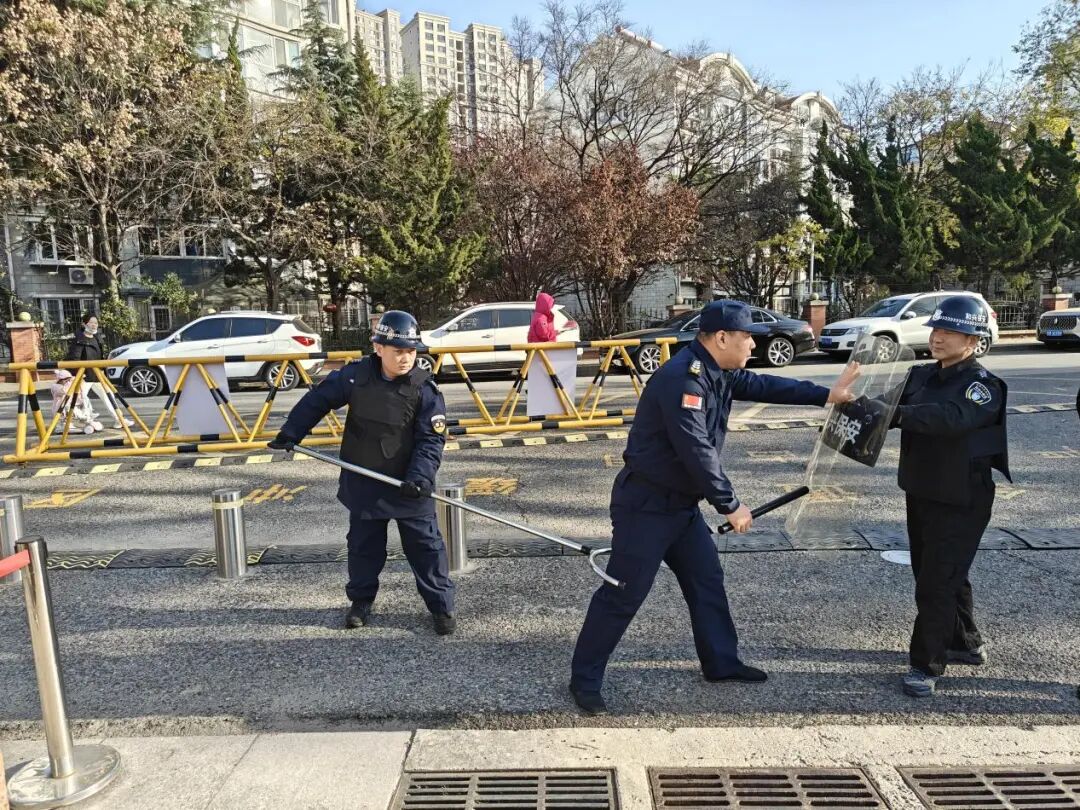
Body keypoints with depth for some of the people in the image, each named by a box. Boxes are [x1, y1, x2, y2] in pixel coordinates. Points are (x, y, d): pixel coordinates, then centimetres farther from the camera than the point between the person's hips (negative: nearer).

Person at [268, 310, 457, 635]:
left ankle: (442, 605, 17)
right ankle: (361, 600, 37)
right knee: (363, 544, 17)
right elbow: (317, 400, 4)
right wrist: (290, 433, 5)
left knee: (425, 544, 3)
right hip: (364, 482, 2)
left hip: (409, 484, -2)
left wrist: (420, 477, -28)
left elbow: (431, 440, -16)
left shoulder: (425, 389, -15)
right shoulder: (355, 376, -11)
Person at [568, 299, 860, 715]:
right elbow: (697, 451, -28)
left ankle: (722, 662, 35)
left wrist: (825, 394, 12)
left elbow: (763, 386, 17)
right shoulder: (682, 379, -25)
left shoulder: (719, 373, 6)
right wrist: (730, 505, -20)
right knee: (623, 594, -2)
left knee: (707, 579, 18)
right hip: (645, 504, -10)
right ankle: (584, 679, 12)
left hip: (681, 502, 10)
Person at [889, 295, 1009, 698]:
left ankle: (927, 665, 10)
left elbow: (951, 417, -35)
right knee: (935, 574, 20)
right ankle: (966, 644, 39)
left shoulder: (983, 385, -16)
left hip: (960, 502, -7)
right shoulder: (921, 375, 6)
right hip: (920, 494, 8)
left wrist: (897, 413, -44)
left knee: (936, 584, -4)